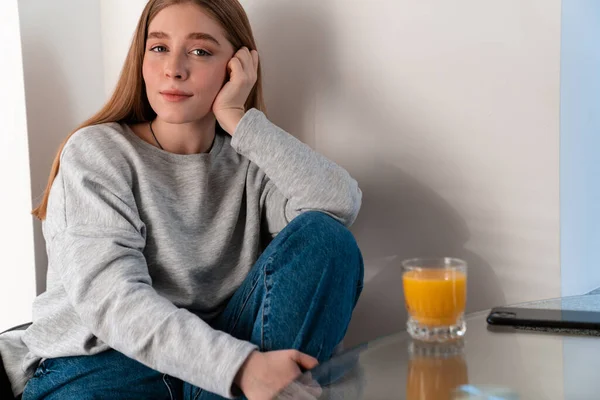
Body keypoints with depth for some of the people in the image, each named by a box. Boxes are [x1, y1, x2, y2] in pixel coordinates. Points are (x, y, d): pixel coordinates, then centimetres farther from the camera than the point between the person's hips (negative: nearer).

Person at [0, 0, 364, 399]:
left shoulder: (247, 162, 7)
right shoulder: (96, 153, -2)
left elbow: (341, 203, -14)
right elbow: (112, 301, -17)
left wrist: (237, 118, -10)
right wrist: (241, 366, -29)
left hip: (210, 357, 3)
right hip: (102, 360, -3)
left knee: (326, 238, -16)